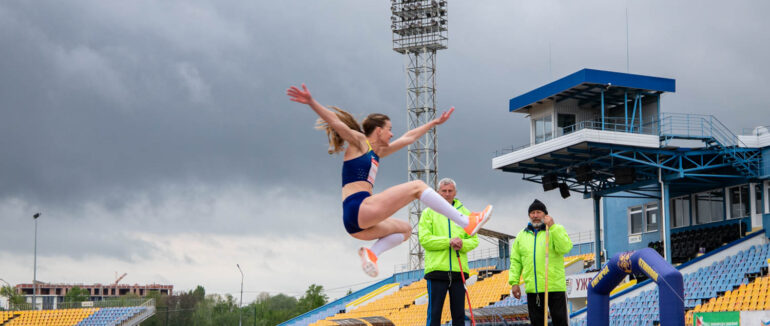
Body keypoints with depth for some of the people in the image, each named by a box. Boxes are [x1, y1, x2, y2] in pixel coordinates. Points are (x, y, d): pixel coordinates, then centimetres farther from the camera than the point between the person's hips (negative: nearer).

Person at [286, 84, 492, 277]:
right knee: (417, 186, -6)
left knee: (404, 229, 28)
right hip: (358, 207, -10)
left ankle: (372, 253, -2)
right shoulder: (358, 141, 6)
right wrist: (311, 102, -24)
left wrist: (436, 122, 46)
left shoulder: (377, 152, 28)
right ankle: (466, 223, -12)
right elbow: (334, 121, -9)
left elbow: (408, 138, 38)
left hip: (358, 224, 10)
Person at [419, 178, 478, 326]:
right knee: (434, 313, -4)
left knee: (459, 314, 6)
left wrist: (463, 244, -12)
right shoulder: (429, 212, 5)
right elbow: (424, 239, -6)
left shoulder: (464, 213, 13)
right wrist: (448, 242, -17)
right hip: (437, 269, -3)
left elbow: (474, 240, 10)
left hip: (459, 270, 3)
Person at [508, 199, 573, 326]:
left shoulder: (557, 230, 5)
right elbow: (515, 261, 15)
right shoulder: (522, 235, 15)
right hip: (532, 288, 4)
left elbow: (565, 248, -13)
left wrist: (552, 227, -16)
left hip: (555, 287, -4)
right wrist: (514, 282, 5)